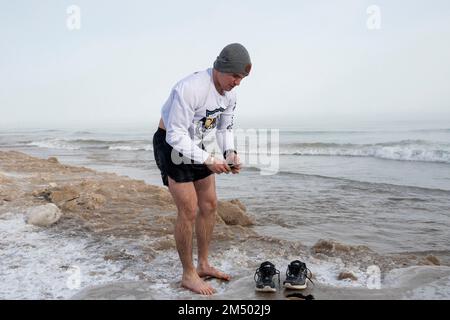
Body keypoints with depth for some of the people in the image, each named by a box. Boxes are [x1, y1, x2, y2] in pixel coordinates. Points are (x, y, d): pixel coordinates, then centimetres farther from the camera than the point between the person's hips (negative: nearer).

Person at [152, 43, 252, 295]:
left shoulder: (230, 94, -4)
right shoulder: (190, 88, -30)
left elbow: (225, 128, 7)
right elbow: (175, 135, -28)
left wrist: (230, 154, -12)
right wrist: (208, 160, -31)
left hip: (195, 145, 8)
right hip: (170, 144, -8)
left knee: (210, 204, 7)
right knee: (189, 210, -9)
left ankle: (203, 264, 21)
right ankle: (189, 275, 7)